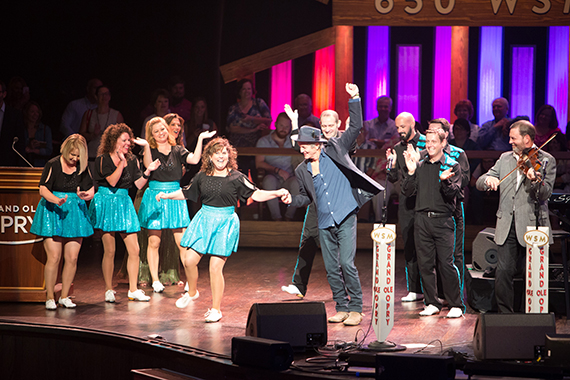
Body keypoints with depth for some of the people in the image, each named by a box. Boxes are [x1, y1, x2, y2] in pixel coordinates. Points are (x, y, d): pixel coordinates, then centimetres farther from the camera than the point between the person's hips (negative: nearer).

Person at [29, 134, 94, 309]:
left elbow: (90, 190, 11)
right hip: (53, 212, -4)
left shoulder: (82, 167, 8)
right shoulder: (53, 165, -5)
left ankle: (64, 296, 10)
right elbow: (43, 189, -9)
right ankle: (50, 297, 2)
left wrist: (87, 195, -13)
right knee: (54, 257, -10)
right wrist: (57, 200, -27)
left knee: (72, 257, -2)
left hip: (75, 213, 4)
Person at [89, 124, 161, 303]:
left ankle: (133, 290, 9)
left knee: (134, 249, 0)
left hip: (124, 203, 5)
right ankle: (109, 290, 8)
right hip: (106, 202, -5)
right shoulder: (103, 159, -6)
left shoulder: (132, 160, 9)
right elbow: (112, 181, -18)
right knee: (109, 251, -4)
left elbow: (139, 184, 7)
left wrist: (148, 171, -8)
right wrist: (122, 162, -22)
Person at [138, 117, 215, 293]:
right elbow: (149, 165, -19)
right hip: (155, 197, -1)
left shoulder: (177, 150, 8)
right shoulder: (150, 150, 1)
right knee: (154, 242, 2)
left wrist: (200, 139, -8)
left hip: (175, 197, 1)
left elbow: (194, 160, -9)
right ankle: (155, 280, 11)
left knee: (183, 242, -2)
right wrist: (146, 146, -27)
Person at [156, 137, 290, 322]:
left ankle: (216, 309, 6)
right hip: (204, 220, 4)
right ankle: (192, 292, 27)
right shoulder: (202, 176, 6)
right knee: (189, 260, -3)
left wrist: (277, 193, -17)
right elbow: (186, 193, 20)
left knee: (216, 266, -7)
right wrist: (167, 195, 12)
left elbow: (256, 194, -5)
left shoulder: (236, 178, -3)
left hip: (226, 223, -3)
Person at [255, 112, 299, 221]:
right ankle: (276, 218, -34)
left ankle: (289, 217, -28)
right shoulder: (264, 141, 11)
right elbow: (259, 163, -2)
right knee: (269, 180, -38)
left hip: (289, 179, 1)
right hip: (272, 177, -1)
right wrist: (277, 170, -14)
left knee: (296, 182, -35)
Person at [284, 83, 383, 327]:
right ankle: (342, 308, 17)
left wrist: (354, 99, -9)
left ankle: (356, 309, -4)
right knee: (331, 268, 6)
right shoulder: (302, 171, 11)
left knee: (347, 263, -13)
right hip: (324, 224, 5)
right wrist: (292, 200, 0)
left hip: (346, 218, -5)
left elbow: (355, 127, -1)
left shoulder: (335, 149, 1)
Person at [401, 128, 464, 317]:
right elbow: (407, 192, 7)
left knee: (446, 264, -9)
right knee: (425, 263, 4)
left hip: (443, 220, -4)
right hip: (422, 219, 4)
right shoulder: (420, 165, 12)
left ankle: (456, 304, 0)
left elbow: (453, 193, -8)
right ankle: (432, 303, 15)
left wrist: (445, 181, -28)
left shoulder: (452, 166, 2)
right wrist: (411, 172, -7)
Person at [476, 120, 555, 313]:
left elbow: (545, 195, -9)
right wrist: (488, 180, -12)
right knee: (503, 272, -5)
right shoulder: (505, 159, 15)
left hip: (531, 226, -3)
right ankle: (505, 314, 7)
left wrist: (535, 181, -30)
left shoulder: (546, 161, 1)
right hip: (507, 226, 3)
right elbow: (480, 183, 11)